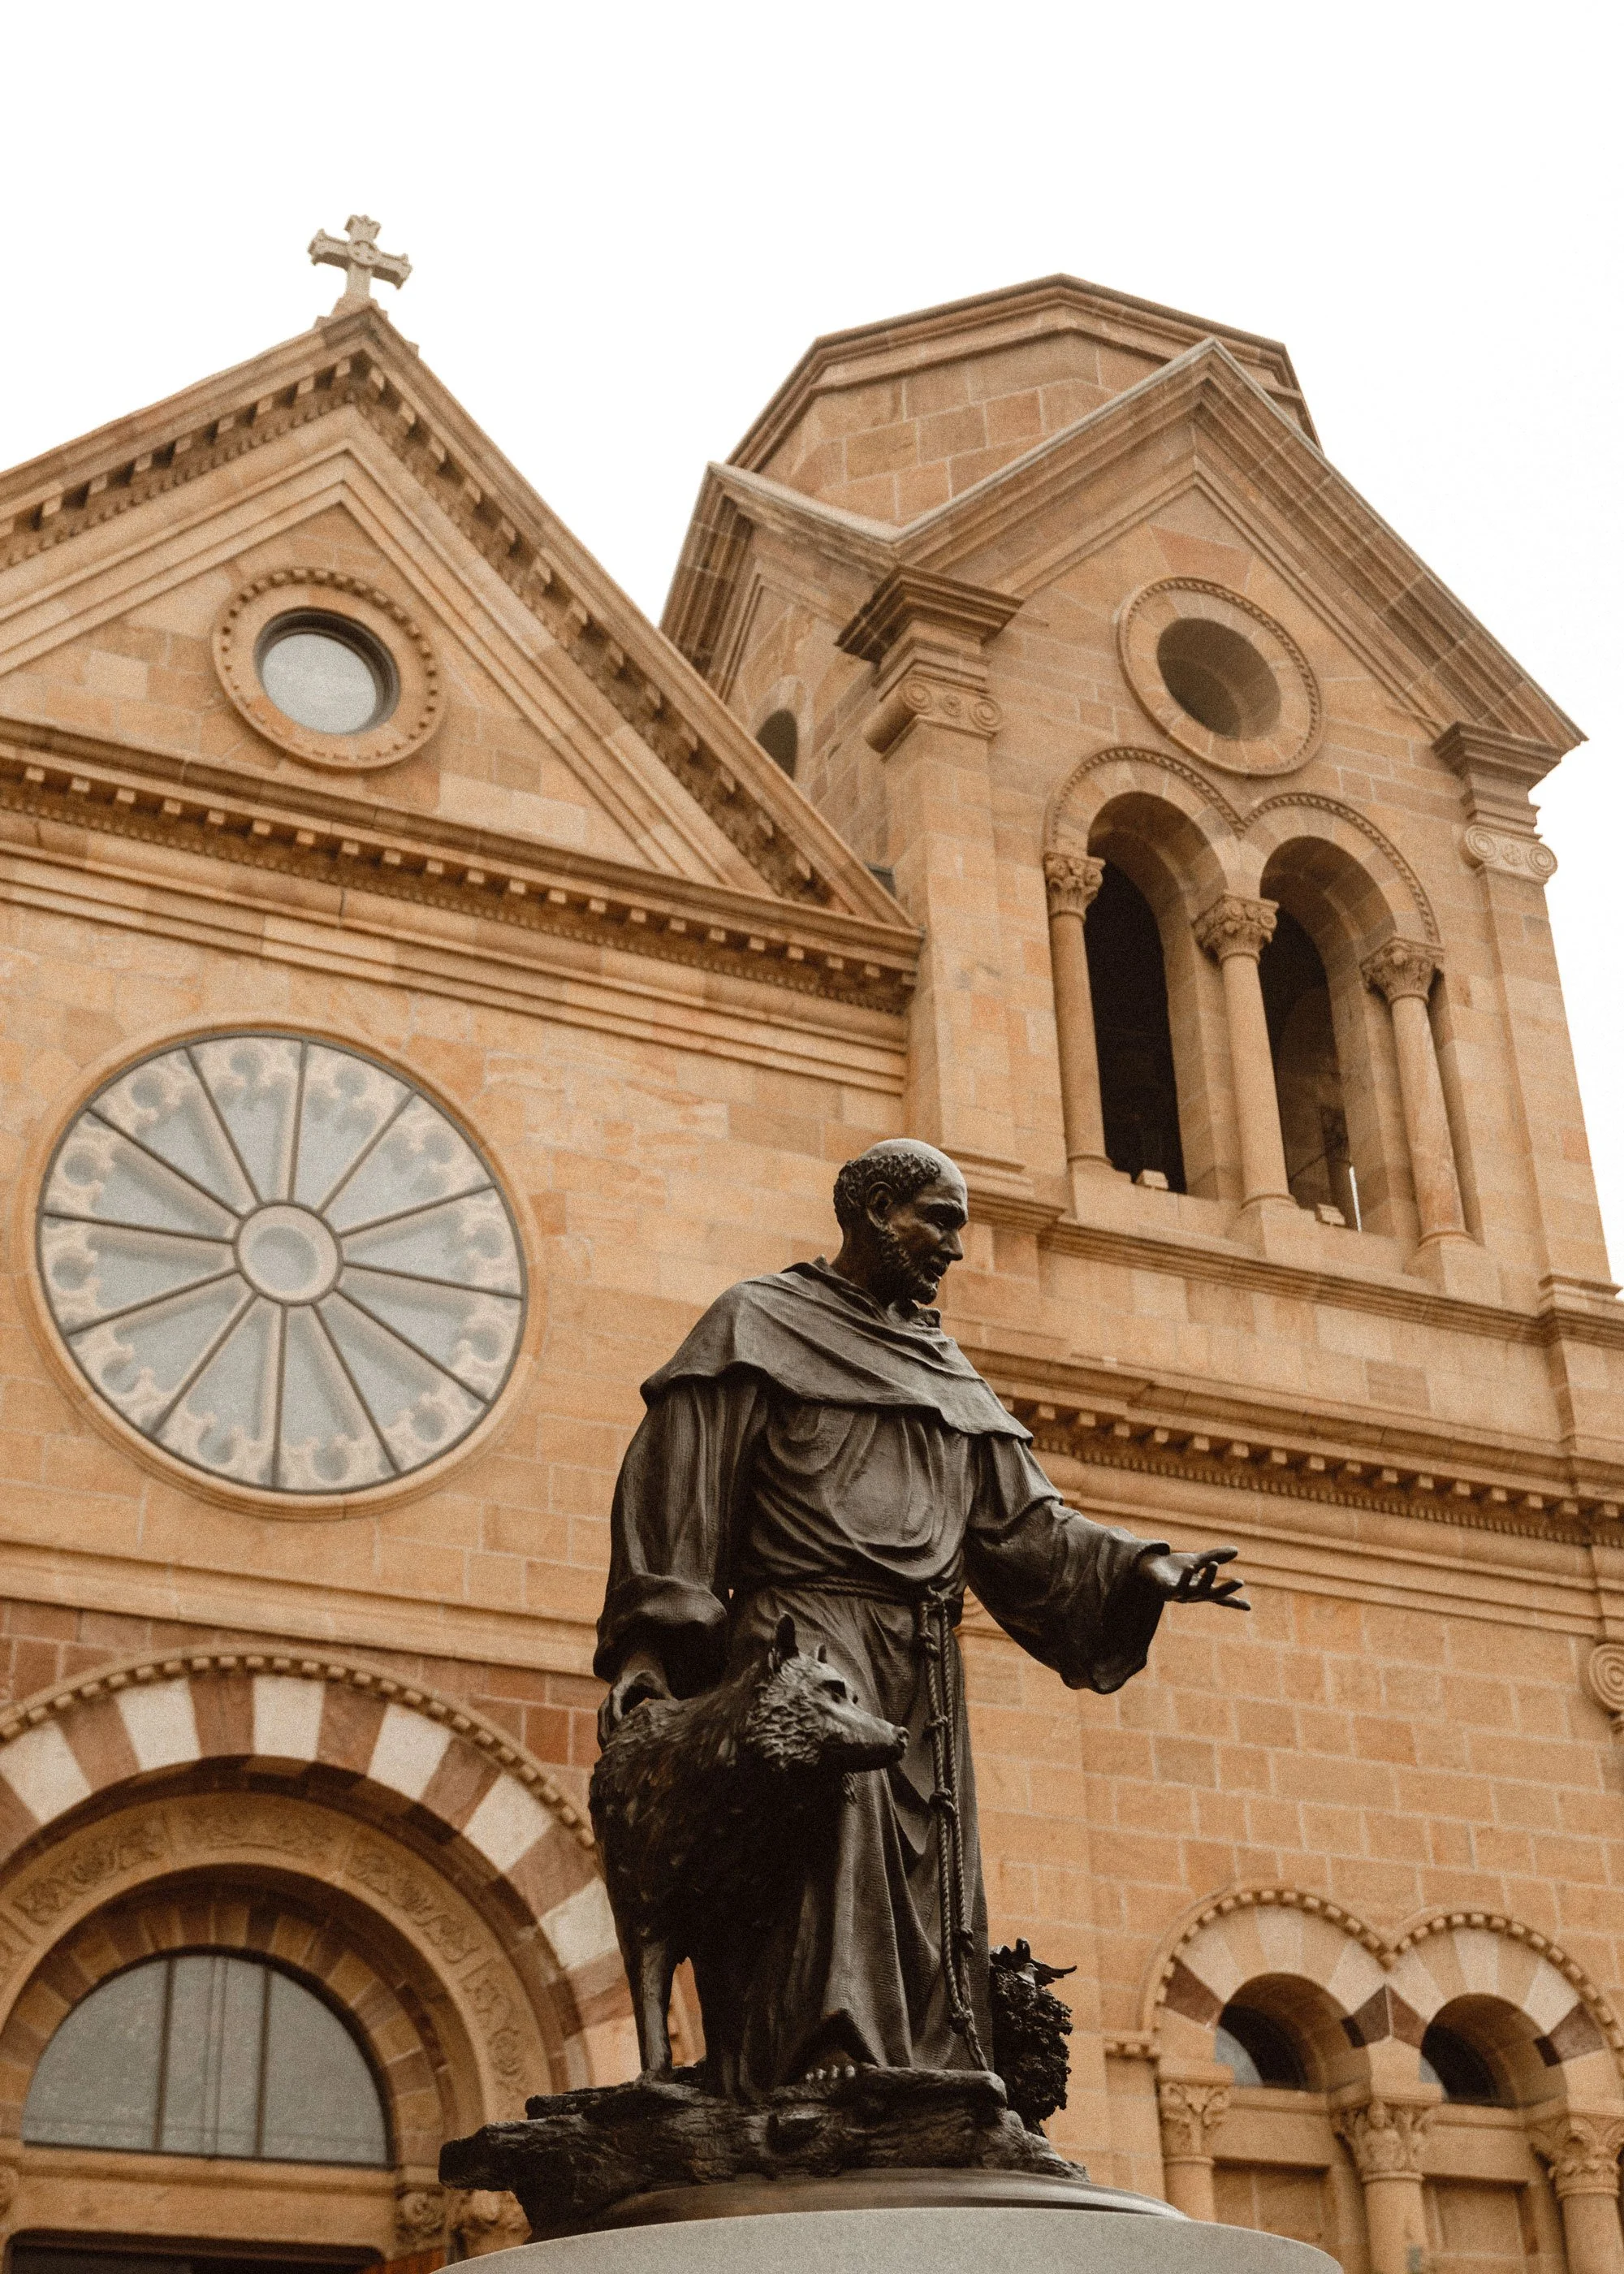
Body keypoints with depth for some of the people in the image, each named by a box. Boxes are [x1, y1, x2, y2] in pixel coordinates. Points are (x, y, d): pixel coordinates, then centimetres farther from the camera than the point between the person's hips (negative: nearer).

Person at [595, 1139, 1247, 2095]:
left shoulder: (950, 1372, 28)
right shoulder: (760, 1322, 11)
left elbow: (1022, 1521, 20)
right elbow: (677, 1485, 1)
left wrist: (1135, 1565, 1)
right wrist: (647, 1644, -11)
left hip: (921, 1662, 7)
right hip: (802, 1626, -6)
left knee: (933, 1898, -5)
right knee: (832, 1801, -30)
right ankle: (833, 2072, -42)